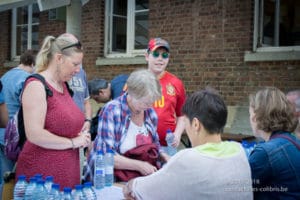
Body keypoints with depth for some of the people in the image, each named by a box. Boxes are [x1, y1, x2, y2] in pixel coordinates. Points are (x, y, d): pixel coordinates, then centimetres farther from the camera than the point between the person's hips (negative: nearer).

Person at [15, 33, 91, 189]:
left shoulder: (62, 84, 12)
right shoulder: (36, 85, -13)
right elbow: (34, 135, -22)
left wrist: (80, 136, 6)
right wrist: (72, 142, -12)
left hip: (68, 171, 8)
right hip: (42, 174, -8)